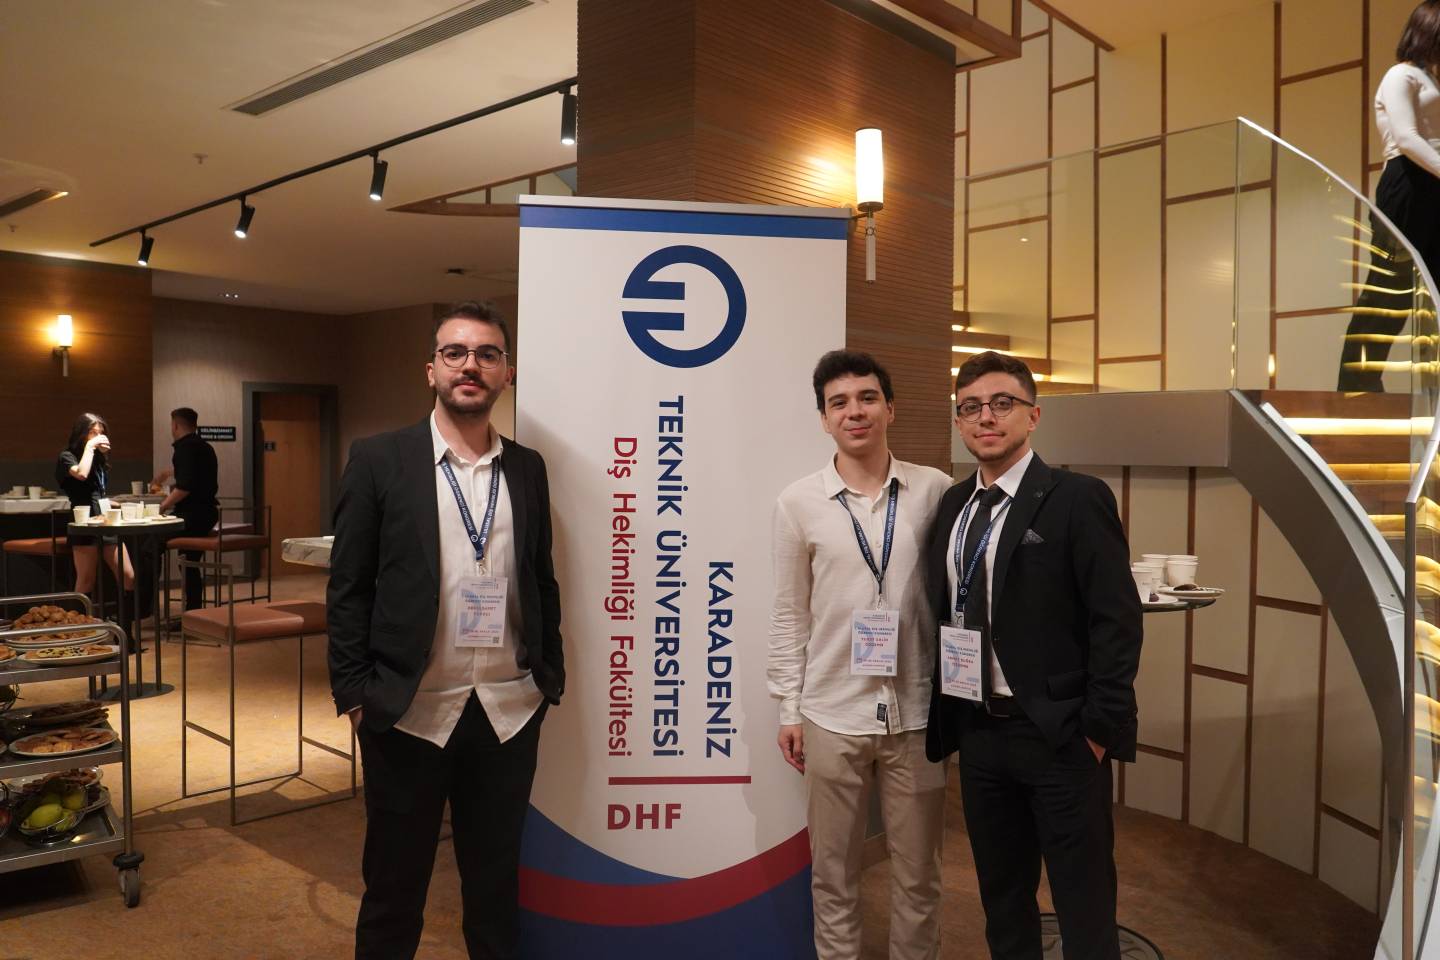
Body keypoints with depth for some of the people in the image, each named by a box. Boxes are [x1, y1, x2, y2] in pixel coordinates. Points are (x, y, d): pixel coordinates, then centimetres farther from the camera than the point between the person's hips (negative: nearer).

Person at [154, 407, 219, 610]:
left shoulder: (185, 447, -12)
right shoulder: (204, 447, 18)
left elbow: (185, 486, -23)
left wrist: (163, 506, -11)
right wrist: (168, 473, 57)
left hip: (191, 515, -9)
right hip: (207, 513, 9)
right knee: (190, 563, 14)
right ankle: (194, 611, 16)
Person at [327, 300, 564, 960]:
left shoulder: (527, 469, 6)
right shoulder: (379, 460, -2)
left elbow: (541, 582, 11)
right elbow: (348, 587, -2)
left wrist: (550, 679, 7)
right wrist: (354, 693, -6)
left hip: (509, 711, 3)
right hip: (408, 709, -2)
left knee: (496, 881, 16)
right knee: (394, 881, 14)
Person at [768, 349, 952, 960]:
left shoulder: (935, 491, -1)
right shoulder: (798, 504, -1)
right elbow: (789, 615, 3)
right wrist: (789, 710, 3)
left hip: (916, 710, 1)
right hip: (833, 714, 0)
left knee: (918, 873, 14)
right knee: (833, 871, 12)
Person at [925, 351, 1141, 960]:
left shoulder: (1077, 499, -9)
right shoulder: (951, 507, 9)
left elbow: (1116, 619, -12)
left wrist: (1101, 727, -14)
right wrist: (942, 717, 7)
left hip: (1058, 736, -5)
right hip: (978, 733, 6)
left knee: (1084, 907, 7)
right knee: (1001, 898, 18)